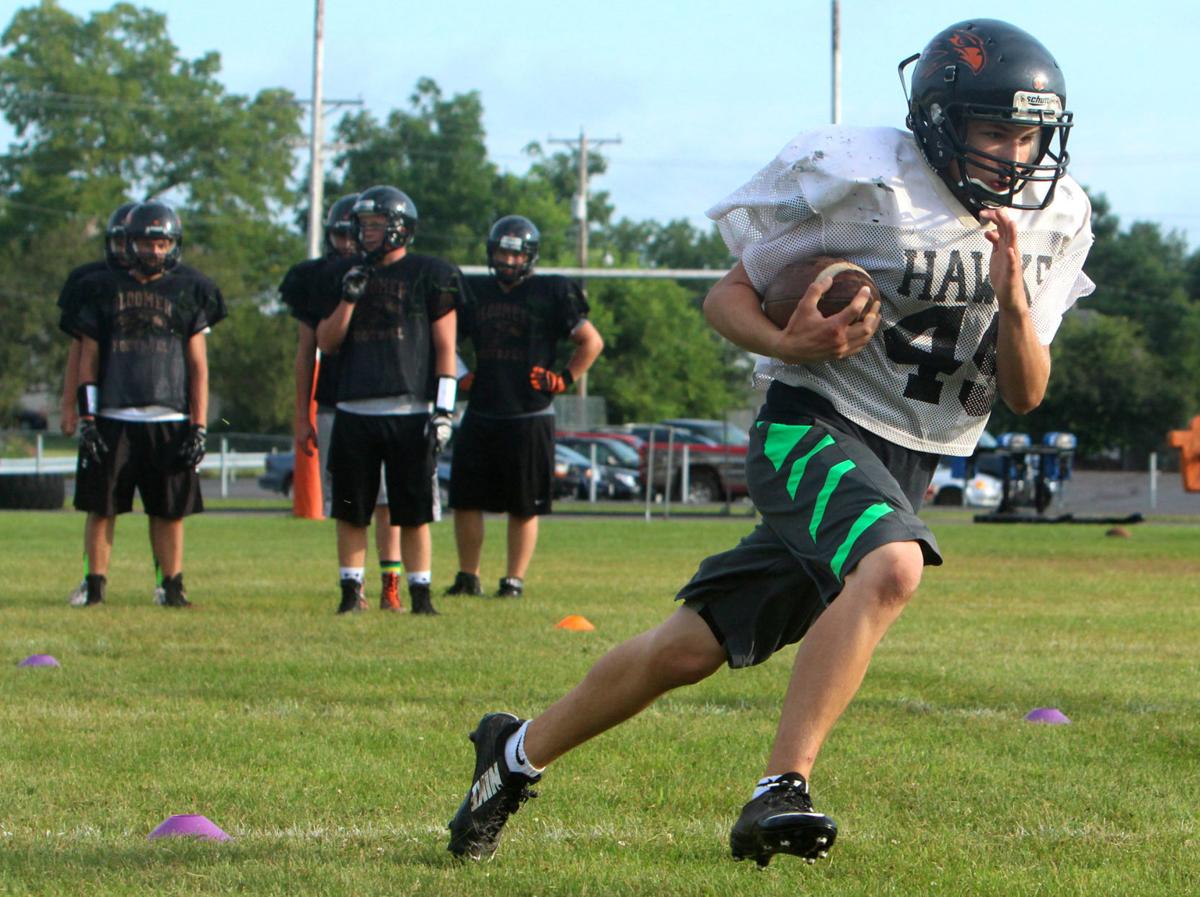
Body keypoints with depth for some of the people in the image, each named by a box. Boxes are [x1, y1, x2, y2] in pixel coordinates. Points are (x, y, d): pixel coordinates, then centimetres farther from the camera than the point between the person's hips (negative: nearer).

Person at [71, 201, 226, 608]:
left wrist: (199, 427, 0)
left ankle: (173, 585, 10)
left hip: (169, 421, 0)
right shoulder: (104, 290, 7)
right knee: (101, 506, 1)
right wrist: (86, 418, 0)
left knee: (171, 510, 1)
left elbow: (198, 366, 8)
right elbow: (88, 359, 9)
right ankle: (95, 585, 9)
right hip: (113, 418, 0)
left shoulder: (188, 292, 8)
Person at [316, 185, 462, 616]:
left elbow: (445, 347, 0)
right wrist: (349, 298, -6)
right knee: (350, 511, 5)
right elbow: (326, 342, 9)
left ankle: (420, 593, 7)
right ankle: (351, 591, 13)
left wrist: (443, 409, -7)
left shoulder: (429, 276, 1)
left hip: (409, 413, -3)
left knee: (414, 512, 0)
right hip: (355, 411, 3)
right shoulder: (346, 275, 12)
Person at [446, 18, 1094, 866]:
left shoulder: (1055, 223, 2)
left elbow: (1026, 395, 2)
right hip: (814, 426, -6)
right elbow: (727, 296, -3)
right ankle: (782, 789, -31)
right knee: (890, 566, -35)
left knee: (696, 648, 4)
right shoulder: (863, 179, -14)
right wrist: (789, 344, -24)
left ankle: (519, 753, 21)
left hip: (908, 467, 6)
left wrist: (1011, 298, -16)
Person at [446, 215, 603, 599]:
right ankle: (468, 577, 13)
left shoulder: (551, 294, -2)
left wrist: (564, 380, -3)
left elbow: (592, 341, 4)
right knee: (465, 499, 3)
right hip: (480, 413, 4)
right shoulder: (475, 292, 10)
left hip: (529, 417, -4)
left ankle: (515, 580, 9)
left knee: (523, 506, 2)